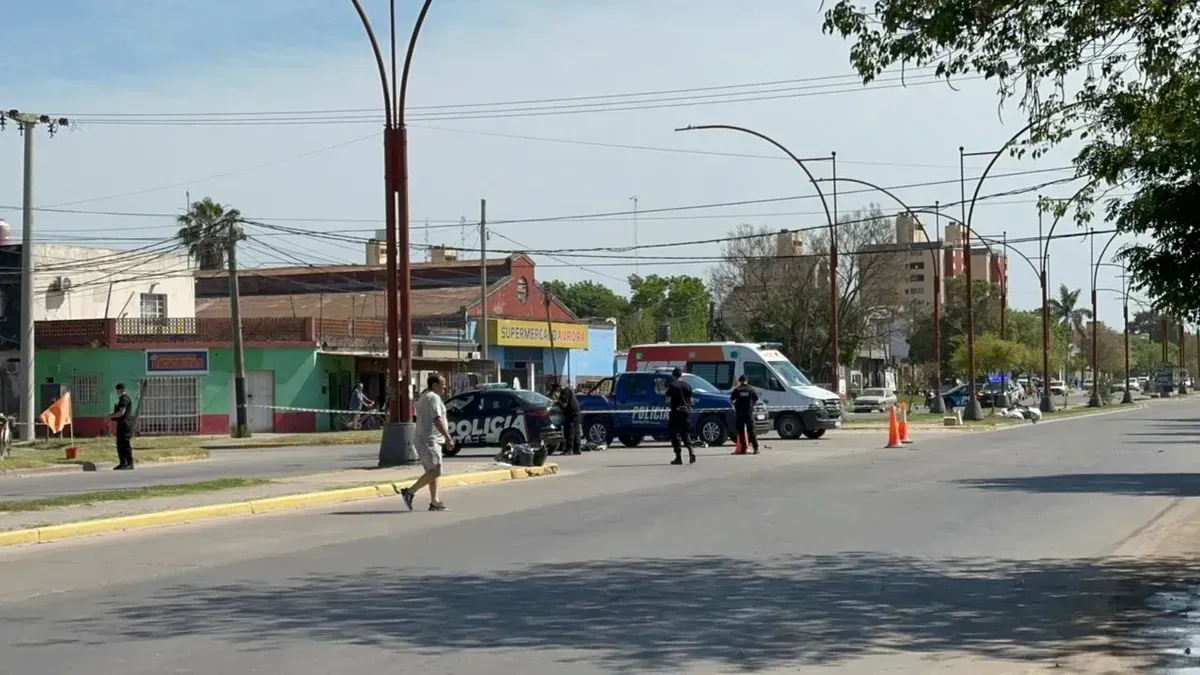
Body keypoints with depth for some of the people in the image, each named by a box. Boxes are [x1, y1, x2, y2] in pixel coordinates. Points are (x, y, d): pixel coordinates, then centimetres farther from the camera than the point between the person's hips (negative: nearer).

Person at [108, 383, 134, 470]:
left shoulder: (125, 399, -13)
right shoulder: (122, 399, 20)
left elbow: (122, 412, -20)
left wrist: (111, 416, -12)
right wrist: (113, 418, 17)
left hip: (125, 424, -11)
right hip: (122, 424, 11)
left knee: (126, 444, -9)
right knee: (120, 444, 11)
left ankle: (130, 463, -8)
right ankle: (122, 463, 15)